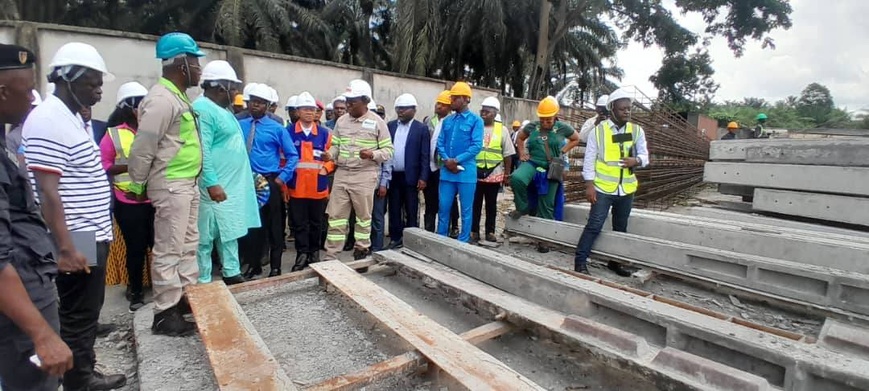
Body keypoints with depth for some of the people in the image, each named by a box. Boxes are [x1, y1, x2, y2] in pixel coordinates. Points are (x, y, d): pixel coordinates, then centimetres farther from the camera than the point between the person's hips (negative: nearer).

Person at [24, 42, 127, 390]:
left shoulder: (72, 117, 13)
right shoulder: (49, 121, -17)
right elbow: (47, 193, -22)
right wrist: (66, 248, -23)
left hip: (92, 236, 10)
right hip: (78, 243, -10)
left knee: (88, 312, 19)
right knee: (78, 317, 3)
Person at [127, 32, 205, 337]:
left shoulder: (179, 97, 14)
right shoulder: (161, 99, -17)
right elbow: (141, 150, -17)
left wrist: (193, 179, 19)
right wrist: (137, 187, -8)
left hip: (188, 183, 10)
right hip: (170, 185, -10)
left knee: (188, 245, 16)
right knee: (169, 250, -2)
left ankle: (187, 296, 29)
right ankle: (165, 313, 8)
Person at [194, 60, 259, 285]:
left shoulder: (222, 109, 16)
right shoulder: (202, 110, -15)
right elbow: (201, 151, -22)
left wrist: (248, 177, 21)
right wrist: (211, 183, -26)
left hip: (233, 184, 10)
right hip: (215, 187, -10)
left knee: (230, 233, 16)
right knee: (206, 237, 1)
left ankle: (232, 274, 26)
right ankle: (203, 283, 11)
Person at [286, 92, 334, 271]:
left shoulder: (325, 133, 5)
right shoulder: (288, 133, 0)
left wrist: (326, 167, -9)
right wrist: (284, 183, -1)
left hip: (318, 188, 2)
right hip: (296, 188, -1)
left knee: (316, 223, 12)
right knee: (299, 224, 6)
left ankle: (314, 252, 27)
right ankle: (302, 254, 17)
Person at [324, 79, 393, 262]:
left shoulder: (377, 122, -3)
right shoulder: (341, 121, 10)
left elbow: (388, 150, -3)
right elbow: (336, 145, 14)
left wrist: (372, 154, -22)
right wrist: (330, 154, -8)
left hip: (365, 175, -4)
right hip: (341, 174, 4)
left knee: (363, 216, 9)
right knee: (336, 216, 5)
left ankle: (362, 252, 24)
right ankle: (331, 257, 13)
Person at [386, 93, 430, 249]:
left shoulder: (421, 128, -3)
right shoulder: (390, 125, 9)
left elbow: (425, 156, -6)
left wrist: (423, 178, -12)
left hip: (410, 176, -4)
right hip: (393, 175, 4)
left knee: (411, 211, 5)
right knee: (394, 209, 10)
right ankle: (395, 238, 21)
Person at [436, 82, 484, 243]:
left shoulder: (476, 120, -2)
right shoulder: (447, 121, 12)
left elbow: (477, 145, -11)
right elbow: (440, 143, 9)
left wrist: (457, 160, -16)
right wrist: (446, 160, -9)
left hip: (466, 171, -4)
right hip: (447, 170, 5)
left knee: (466, 210, 6)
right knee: (443, 207, 9)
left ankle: (463, 242, 17)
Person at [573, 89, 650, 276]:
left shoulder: (637, 131, 5)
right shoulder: (598, 130, -5)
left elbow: (645, 157, 6)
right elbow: (589, 160, -6)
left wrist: (636, 160, -18)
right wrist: (589, 185, -11)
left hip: (626, 189, 4)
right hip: (603, 188, -4)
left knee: (620, 227, 15)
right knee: (594, 225, -8)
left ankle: (615, 261, 29)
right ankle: (580, 261, 0)